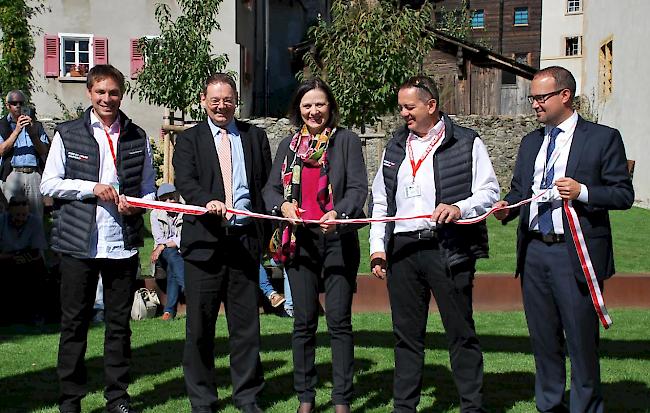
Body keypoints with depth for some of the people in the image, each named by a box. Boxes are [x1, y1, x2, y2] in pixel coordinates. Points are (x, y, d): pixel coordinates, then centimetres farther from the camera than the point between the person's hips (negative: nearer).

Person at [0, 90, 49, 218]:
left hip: (34, 174, 2)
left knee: (36, 214, -3)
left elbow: (44, 151, 8)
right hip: (12, 173, -2)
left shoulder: (36, 125, 17)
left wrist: (32, 134, -8)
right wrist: (17, 131, -11)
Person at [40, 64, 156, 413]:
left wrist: (137, 204, -8)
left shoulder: (137, 137, 10)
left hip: (123, 243, 2)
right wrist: (91, 188, -12)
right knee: (74, 322, 4)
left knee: (119, 323, 8)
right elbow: (48, 184, 1)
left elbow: (148, 188, 14)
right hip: (78, 242, -2)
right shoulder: (67, 134, 4)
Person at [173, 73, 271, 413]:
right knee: (200, 324, 3)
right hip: (204, 240, -1)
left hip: (245, 239, 2)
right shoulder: (189, 140, 8)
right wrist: (207, 202, -28)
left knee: (246, 323, 6)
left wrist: (263, 230, 2)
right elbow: (185, 181, -8)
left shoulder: (255, 137, 14)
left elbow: (267, 182, 12)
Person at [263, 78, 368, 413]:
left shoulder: (346, 140, 3)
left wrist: (339, 213, -24)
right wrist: (283, 205, -13)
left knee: (340, 321, -2)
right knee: (304, 322, 7)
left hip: (338, 239, -3)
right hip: (300, 240, 3)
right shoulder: (289, 145, 13)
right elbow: (271, 188, 9)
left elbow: (358, 187, -6)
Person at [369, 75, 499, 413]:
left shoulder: (467, 144, 1)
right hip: (402, 250, 4)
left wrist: (460, 208, -19)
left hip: (449, 249, -4)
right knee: (406, 334, 10)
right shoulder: (395, 147, 16)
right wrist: (377, 247, 10)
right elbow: (380, 201, 18)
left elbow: (489, 190, -1)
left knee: (461, 332, 0)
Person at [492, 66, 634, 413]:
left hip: (575, 254, -5)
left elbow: (624, 194, -4)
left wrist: (582, 192, -19)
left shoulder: (603, 138, -2)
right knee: (544, 340, 14)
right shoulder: (531, 142, 16)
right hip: (534, 252, 6)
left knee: (582, 342, 0)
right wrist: (505, 207, -3)